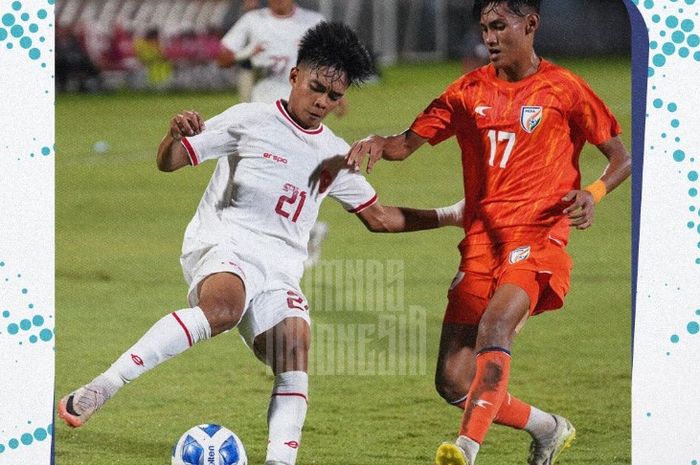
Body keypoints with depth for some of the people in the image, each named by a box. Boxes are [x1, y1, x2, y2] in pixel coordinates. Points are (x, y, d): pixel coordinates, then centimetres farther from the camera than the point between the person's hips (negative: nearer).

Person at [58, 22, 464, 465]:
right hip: (222, 244, -6)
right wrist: (176, 134, -20)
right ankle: (96, 391, -39)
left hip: (280, 269, 6)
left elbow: (379, 217, 28)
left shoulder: (336, 156, 17)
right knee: (223, 307, -37)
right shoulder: (251, 120, 3)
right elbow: (170, 161, 3)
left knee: (296, 356, -19)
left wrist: (447, 216, 20)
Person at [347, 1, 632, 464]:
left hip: (536, 239, -5)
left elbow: (622, 157, 5)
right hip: (480, 243, 5)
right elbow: (409, 142, 12)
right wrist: (378, 144, -11)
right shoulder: (469, 91, 12)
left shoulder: (564, 90, 1)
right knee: (453, 382, 0)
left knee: (494, 327, -34)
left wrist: (593, 193, -16)